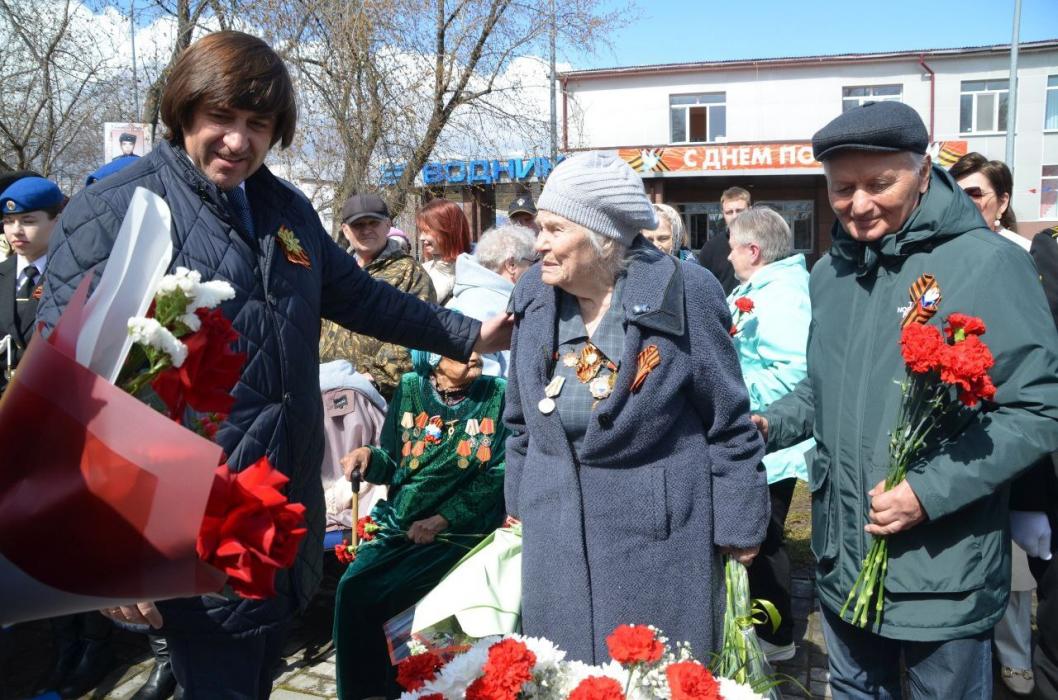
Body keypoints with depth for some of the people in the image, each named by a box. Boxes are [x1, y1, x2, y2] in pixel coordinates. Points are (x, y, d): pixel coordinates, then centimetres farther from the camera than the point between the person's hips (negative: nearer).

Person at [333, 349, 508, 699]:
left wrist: (440, 520, -15)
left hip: (459, 530, -3)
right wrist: (369, 456, -14)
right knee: (351, 586, -16)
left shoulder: (498, 395, -5)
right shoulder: (410, 389, 3)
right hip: (398, 524, 4)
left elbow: (499, 473, -9)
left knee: (379, 595, -21)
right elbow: (394, 466, 9)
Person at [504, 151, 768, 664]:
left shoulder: (683, 293, -13)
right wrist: (521, 501, 15)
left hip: (658, 531, -4)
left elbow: (729, 423, -7)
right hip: (556, 533, 5)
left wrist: (739, 525, -4)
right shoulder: (534, 294, 1)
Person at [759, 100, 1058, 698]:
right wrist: (771, 425, -1)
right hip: (843, 559, 6)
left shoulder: (988, 262, -15)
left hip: (943, 576, -5)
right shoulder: (832, 271, 5)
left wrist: (929, 492, -23)